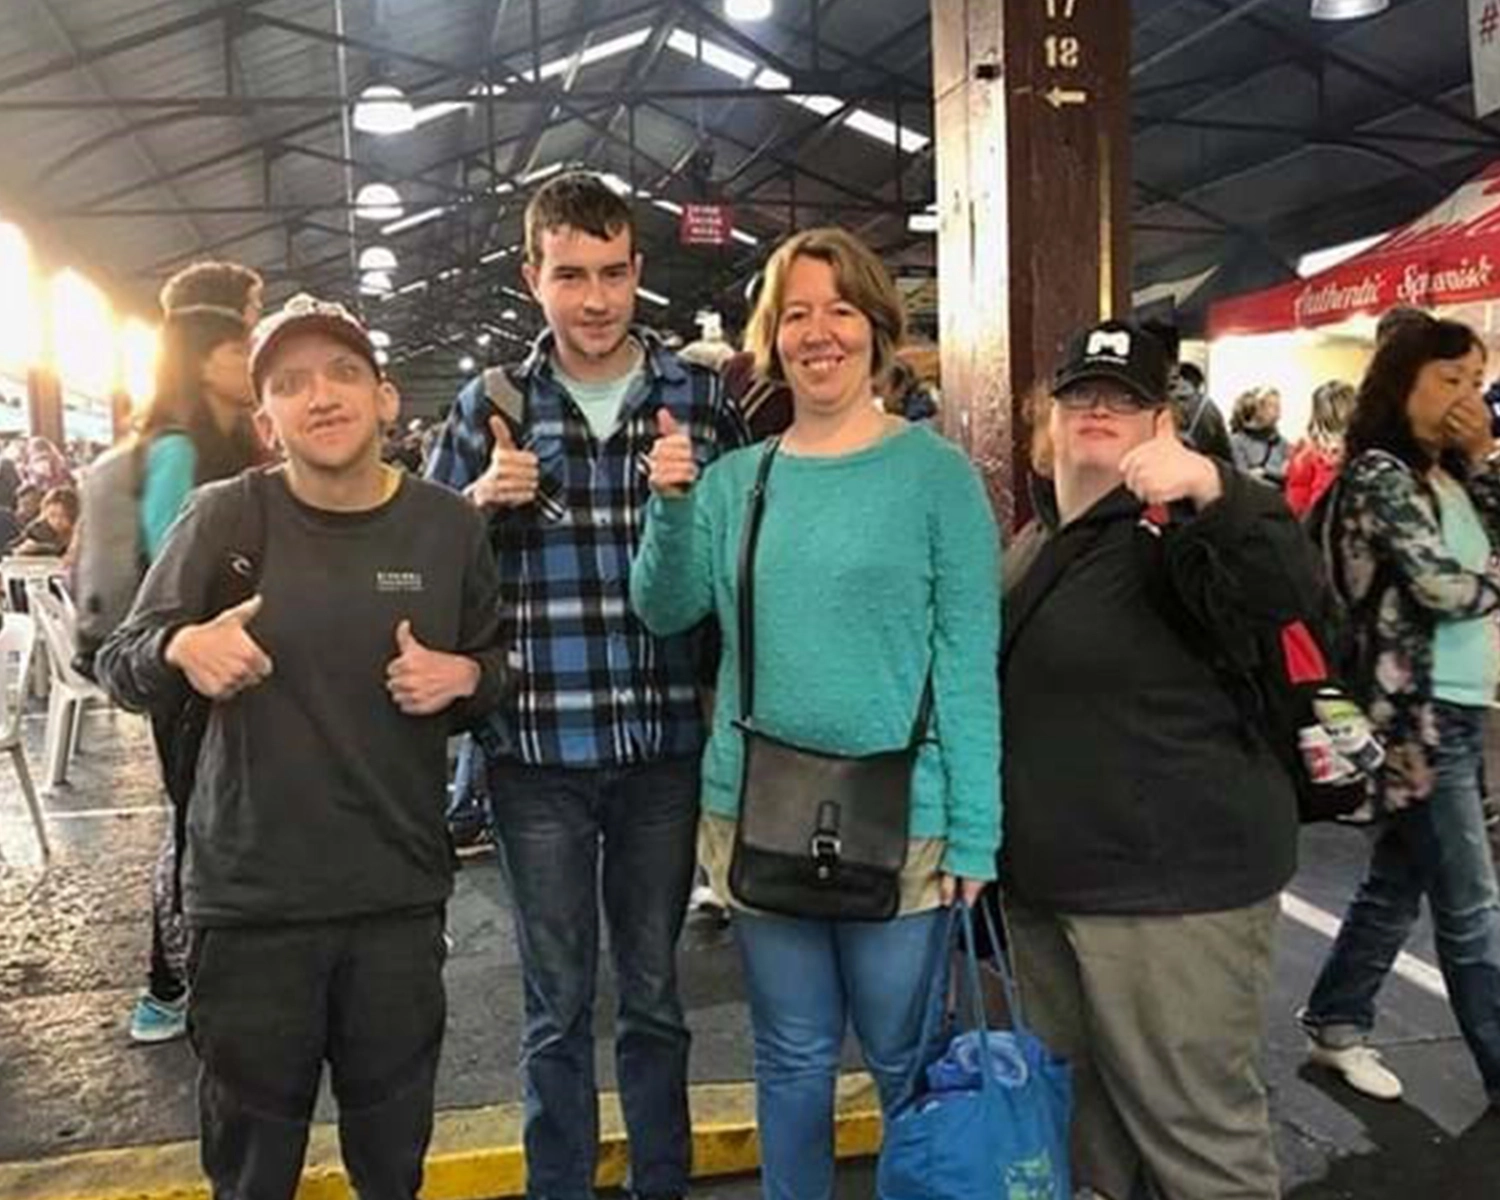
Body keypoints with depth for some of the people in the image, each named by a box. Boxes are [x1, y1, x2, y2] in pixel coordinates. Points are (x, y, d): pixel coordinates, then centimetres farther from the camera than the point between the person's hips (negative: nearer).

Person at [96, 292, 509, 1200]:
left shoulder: (449, 526, -2)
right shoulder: (224, 518, -7)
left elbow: (497, 668, 11)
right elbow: (119, 668, -1)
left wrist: (463, 677, -12)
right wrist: (181, 647, -23)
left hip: (402, 893, 2)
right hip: (252, 895, -1)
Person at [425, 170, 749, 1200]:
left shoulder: (700, 398, 1)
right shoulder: (491, 405, 2)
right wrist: (482, 499, -13)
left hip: (664, 742, 1)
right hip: (537, 749, 0)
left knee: (655, 992, 16)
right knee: (557, 1004, 13)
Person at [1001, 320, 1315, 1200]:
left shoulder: (1170, 533, -11)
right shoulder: (1037, 543, 14)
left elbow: (1290, 590, -30)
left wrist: (1212, 485, -46)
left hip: (1175, 884, -8)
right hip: (1046, 883, 8)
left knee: (1197, 1128, 1)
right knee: (1078, 1119, 21)